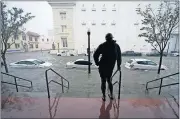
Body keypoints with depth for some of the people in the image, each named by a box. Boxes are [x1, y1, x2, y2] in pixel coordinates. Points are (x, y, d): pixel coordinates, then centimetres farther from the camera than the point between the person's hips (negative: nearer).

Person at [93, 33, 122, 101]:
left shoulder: (102, 46, -7)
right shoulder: (116, 46, 4)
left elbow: (95, 55, -8)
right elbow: (119, 56, 8)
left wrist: (97, 63, 4)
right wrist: (118, 65, 17)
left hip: (103, 66, -3)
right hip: (111, 67, 4)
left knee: (103, 81, 9)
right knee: (109, 80, 21)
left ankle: (104, 96, 18)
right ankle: (111, 95, 28)